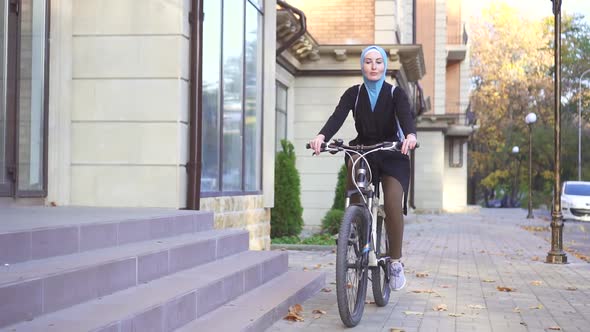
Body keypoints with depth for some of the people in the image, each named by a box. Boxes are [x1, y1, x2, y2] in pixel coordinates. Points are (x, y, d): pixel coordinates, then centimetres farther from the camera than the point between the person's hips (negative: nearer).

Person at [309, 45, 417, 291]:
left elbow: (406, 116, -22)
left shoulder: (396, 93, -3)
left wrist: (410, 135, -46)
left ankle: (395, 261, -4)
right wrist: (322, 136, -38)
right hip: (362, 152, 2)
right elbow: (337, 116, -16)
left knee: (393, 205, -21)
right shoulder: (354, 94, 1)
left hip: (392, 155, -2)